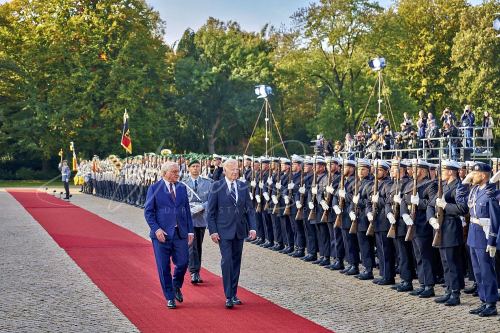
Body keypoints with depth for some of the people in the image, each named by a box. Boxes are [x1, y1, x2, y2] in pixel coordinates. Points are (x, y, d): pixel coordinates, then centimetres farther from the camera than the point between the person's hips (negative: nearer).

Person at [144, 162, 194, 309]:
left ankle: (176, 286, 28)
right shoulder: (154, 189, -3)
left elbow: (187, 210, 12)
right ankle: (170, 297, 15)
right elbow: (148, 211, -4)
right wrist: (156, 229, -15)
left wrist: (190, 231, 7)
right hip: (162, 233, -3)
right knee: (164, 267, 2)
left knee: (183, 263, -1)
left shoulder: (182, 188, 9)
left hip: (180, 233, 3)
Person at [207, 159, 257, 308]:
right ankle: (228, 297, -7)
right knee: (227, 261, -11)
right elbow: (211, 211, -3)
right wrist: (213, 231, -9)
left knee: (236, 262, 9)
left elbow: (250, 209, 9)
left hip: (239, 230, 4)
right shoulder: (217, 187, -4)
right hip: (224, 230, -4)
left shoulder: (243, 187, 7)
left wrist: (252, 227, -1)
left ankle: (233, 294, 18)